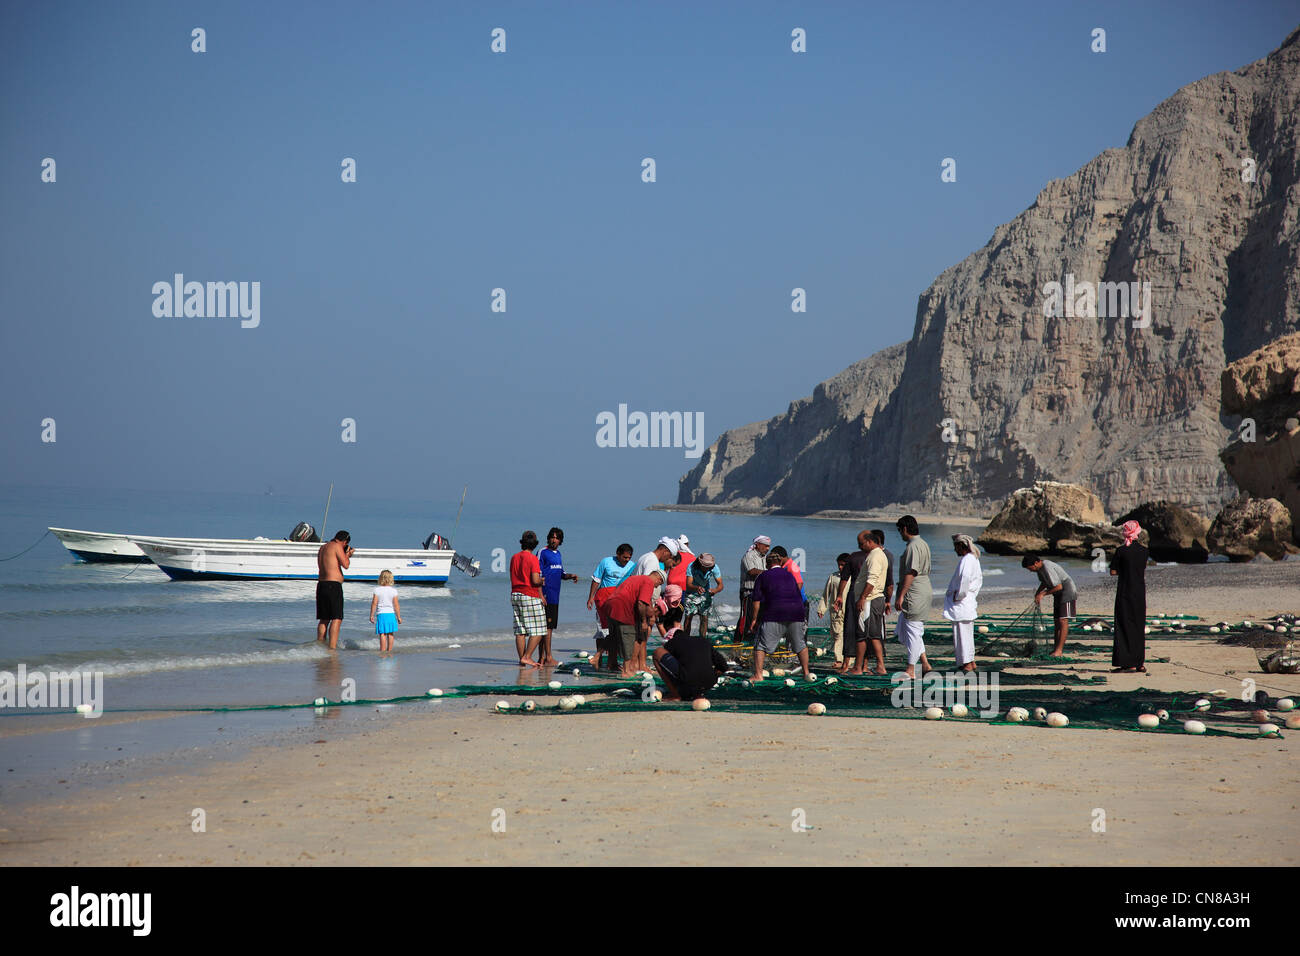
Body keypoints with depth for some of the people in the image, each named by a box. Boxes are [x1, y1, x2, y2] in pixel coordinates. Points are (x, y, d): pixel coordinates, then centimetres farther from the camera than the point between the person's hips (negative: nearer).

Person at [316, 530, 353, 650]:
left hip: (321, 585, 9)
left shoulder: (323, 547, 19)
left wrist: (347, 555, 31)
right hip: (333, 585, -9)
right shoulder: (337, 546, -7)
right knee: (336, 619, -8)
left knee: (324, 619, 14)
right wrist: (347, 554, 7)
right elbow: (345, 565, -11)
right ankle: (332, 648, -16)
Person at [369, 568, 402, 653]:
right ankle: (389, 650, 13)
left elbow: (374, 603, -5)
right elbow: (396, 605, -2)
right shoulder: (393, 591, -2)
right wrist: (399, 617, 4)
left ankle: (383, 650, -7)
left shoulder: (377, 590, -4)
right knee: (390, 634, 9)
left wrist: (372, 615, 2)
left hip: (381, 614, -2)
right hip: (391, 614, 2)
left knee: (382, 633, -3)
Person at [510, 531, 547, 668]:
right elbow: (535, 580, -19)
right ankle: (527, 657, -7)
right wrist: (541, 581, 4)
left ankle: (522, 658, 7)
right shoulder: (533, 558, -12)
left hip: (515, 594, 7)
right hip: (530, 597, -7)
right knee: (537, 631, -1)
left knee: (520, 631, 7)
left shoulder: (514, 558, 10)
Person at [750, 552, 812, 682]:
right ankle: (806, 673, 19)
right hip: (796, 613, 4)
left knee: (761, 645, 3)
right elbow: (799, 597, 26)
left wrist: (755, 619, 6)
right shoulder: (790, 575, 22)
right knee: (800, 644, 19)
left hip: (774, 614, -3)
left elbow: (757, 600, 3)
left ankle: (758, 675, -6)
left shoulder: (762, 577, 10)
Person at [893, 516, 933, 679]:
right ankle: (925, 664, 13)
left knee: (912, 631, -4)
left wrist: (901, 596, -21)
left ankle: (911, 670, 2)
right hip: (924, 591, 10)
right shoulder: (923, 544, 17)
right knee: (902, 631, 14)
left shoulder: (913, 546, -15)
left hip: (914, 595, -10)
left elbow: (911, 573, -22)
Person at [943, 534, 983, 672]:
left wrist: (958, 596, -19)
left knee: (962, 633, -5)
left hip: (960, 604, -10)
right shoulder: (974, 559, 13)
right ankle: (971, 661, 23)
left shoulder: (967, 560, -18)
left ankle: (966, 663, -2)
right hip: (969, 601, 10)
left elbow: (965, 578, -30)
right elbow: (979, 579, 23)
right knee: (968, 633, 17)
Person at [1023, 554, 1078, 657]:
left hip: (1067, 592, -10)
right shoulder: (1039, 568, 3)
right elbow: (1044, 582, 21)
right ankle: (1057, 648, 13)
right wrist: (1037, 593, 4)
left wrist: (1043, 593, -17)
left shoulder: (1048, 568, -27)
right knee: (1057, 621, 9)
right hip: (1058, 595, 10)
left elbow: (1058, 587, -26)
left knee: (1063, 620, -15)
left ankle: (1059, 650, -19)